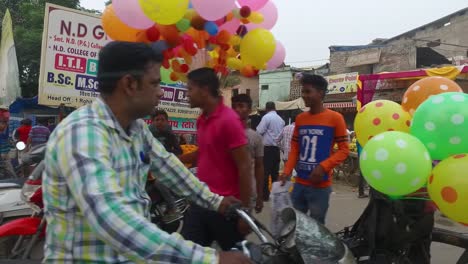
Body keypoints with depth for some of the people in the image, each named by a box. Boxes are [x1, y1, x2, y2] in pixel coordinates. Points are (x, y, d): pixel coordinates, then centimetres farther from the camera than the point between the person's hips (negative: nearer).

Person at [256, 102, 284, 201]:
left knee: (265, 172, -3)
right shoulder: (281, 119, 10)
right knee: (275, 172, 12)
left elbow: (259, 131, -11)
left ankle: (265, 194, -1)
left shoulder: (266, 117, -10)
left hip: (268, 148, -7)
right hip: (277, 148, 7)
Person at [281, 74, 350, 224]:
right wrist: (287, 171, -2)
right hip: (299, 183, 5)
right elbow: (294, 148, 12)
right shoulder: (300, 119, 10)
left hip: (320, 186, -5)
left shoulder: (335, 118, -5)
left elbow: (344, 150, -5)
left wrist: (323, 167, -18)